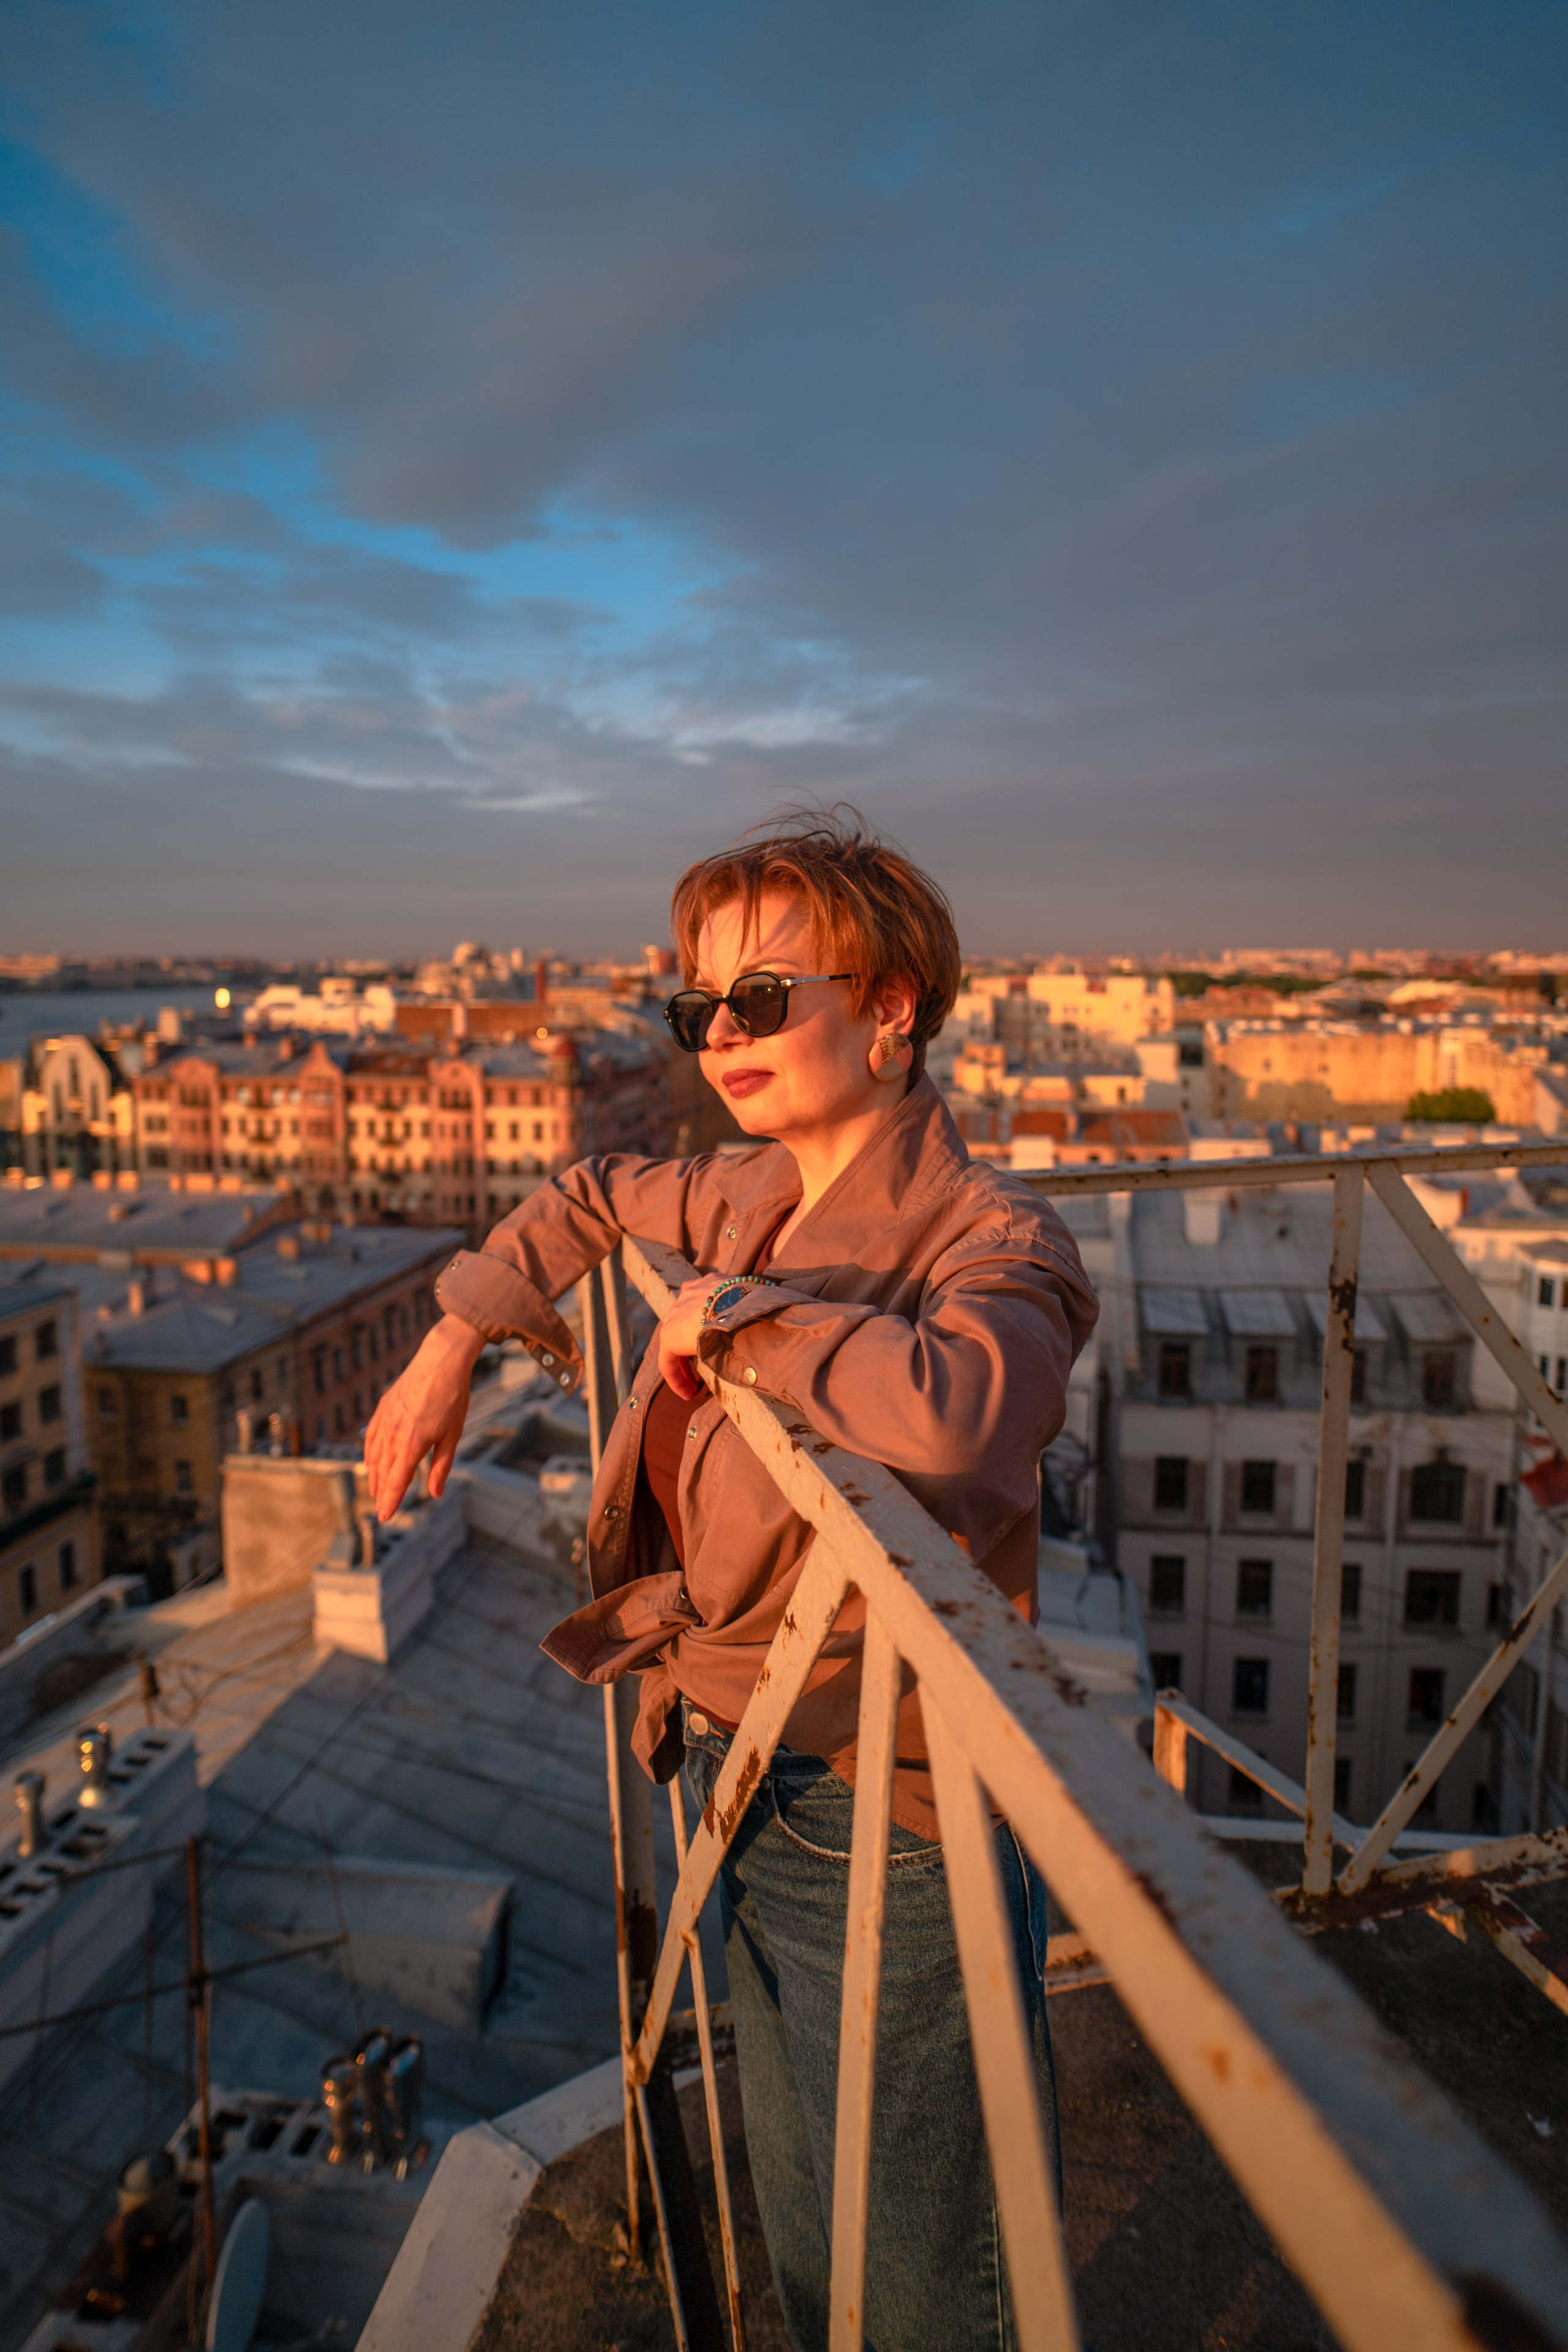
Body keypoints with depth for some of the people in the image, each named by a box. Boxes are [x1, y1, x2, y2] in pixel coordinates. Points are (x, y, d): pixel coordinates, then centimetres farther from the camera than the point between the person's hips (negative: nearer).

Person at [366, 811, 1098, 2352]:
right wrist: (456, 1341, 13)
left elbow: (954, 1408, -45)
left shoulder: (991, 1239, -22)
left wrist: (738, 1313, -29)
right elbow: (592, 1201, 22)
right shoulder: (757, 1198, 2)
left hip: (895, 1842, -7)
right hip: (754, 1806, 8)